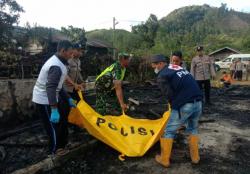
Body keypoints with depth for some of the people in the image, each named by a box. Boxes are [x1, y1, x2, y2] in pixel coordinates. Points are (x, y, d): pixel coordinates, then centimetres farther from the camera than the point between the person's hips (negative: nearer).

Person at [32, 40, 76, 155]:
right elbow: (51, 88, -33)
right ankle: (55, 150, 25)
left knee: (62, 120, 20)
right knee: (54, 125, 5)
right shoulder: (56, 66, -26)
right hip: (44, 100, -10)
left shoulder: (57, 62, 8)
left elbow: (58, 86, 14)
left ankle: (61, 144, 37)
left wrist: (68, 99, 16)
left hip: (50, 98, 10)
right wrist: (54, 110, -34)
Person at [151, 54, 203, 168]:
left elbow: (169, 95, -9)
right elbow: (187, 85, 20)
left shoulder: (161, 76, -2)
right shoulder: (179, 68, 22)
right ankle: (195, 157, 36)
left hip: (184, 106, -7)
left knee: (169, 131, 10)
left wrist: (174, 106, 11)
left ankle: (164, 159, 21)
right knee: (193, 129, 28)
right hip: (198, 102, 7)